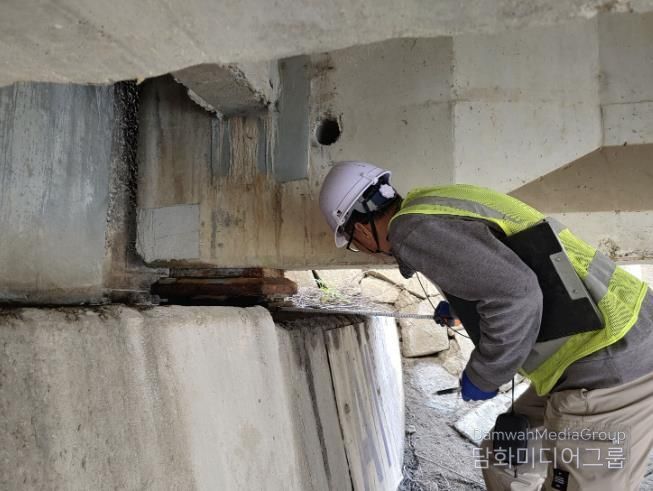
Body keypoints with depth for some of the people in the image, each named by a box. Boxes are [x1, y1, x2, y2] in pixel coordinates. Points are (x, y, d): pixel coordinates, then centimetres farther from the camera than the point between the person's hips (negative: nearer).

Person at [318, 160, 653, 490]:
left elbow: (514, 294, -27)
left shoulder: (412, 227, -15)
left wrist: (481, 375, -11)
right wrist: (459, 302, 41)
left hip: (610, 364, -9)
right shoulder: (443, 204, 13)